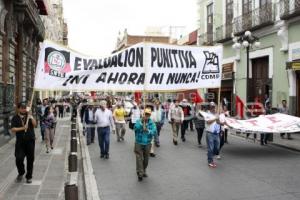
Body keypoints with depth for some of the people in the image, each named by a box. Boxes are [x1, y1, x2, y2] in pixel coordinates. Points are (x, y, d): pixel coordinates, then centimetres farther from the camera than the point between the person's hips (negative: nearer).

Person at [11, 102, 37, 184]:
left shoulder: (29, 116, 7)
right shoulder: (15, 118, 3)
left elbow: (35, 124, -7)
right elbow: (13, 129, -7)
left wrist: (31, 117, -19)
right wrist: (22, 128, -19)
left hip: (30, 140, 1)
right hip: (20, 141, -1)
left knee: (30, 159, 5)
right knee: (19, 159, -9)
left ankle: (29, 176, 20)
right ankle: (21, 173, 19)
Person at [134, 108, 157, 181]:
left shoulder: (151, 123, -1)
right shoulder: (138, 121, -4)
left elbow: (154, 132, -13)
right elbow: (136, 128, -22)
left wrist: (148, 131, -29)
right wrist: (141, 123, -32)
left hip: (147, 144, 3)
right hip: (139, 143, -2)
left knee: (146, 159, 14)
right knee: (139, 158, -10)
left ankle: (144, 171, 33)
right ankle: (140, 173, -11)